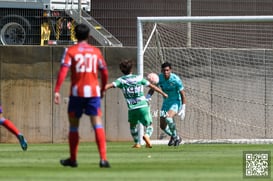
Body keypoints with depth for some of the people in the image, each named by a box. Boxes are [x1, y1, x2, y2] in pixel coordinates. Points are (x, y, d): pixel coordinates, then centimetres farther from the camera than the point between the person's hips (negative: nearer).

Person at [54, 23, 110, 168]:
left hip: (77, 92, -1)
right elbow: (105, 72, 13)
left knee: (73, 125, 13)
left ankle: (73, 159, 22)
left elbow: (63, 71, -11)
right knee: (97, 124, -5)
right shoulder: (96, 51, 9)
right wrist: (103, 89, 28)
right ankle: (103, 158, -19)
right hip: (94, 91, 1)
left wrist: (57, 91, -13)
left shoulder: (70, 51, 1)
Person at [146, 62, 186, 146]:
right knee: (163, 126, 4)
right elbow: (152, 88, 2)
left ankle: (175, 137, -9)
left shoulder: (175, 79, -21)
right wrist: (147, 97, -20)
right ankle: (173, 137, 33)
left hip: (175, 102, -6)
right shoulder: (159, 78, -9)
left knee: (168, 118, -32)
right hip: (166, 102, 6)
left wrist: (183, 109, -18)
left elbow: (182, 94, -14)